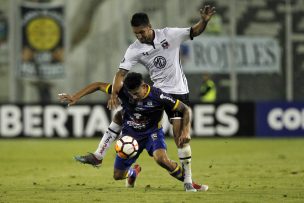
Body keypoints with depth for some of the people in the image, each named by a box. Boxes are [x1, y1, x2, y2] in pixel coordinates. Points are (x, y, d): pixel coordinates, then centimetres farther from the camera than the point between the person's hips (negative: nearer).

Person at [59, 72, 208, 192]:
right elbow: (98, 85, -11)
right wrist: (75, 98, -17)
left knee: (161, 158, -35)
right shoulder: (123, 91, -21)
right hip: (130, 134, 3)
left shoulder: (157, 96, -26)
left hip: (152, 132, -3)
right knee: (118, 175, 4)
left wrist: (185, 131, -30)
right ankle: (133, 172, 43)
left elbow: (185, 110, -17)